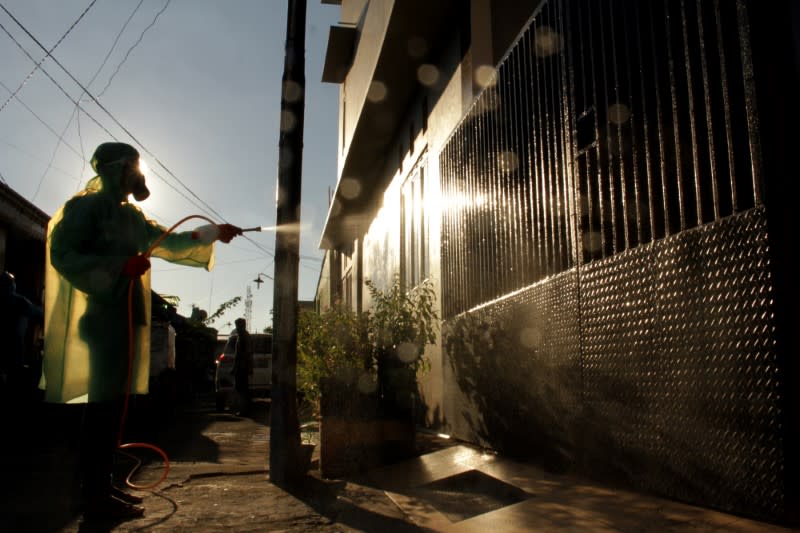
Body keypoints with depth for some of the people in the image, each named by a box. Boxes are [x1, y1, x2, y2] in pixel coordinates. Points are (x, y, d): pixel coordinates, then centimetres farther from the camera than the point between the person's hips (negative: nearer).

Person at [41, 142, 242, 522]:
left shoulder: (130, 216, 20)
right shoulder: (86, 206, -4)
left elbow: (169, 242, 24)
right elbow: (63, 254, -13)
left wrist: (214, 234, 18)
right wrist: (119, 266, -20)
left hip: (126, 315, 9)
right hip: (104, 314, -9)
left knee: (114, 400, 9)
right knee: (103, 401, -9)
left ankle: (102, 485, 17)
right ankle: (94, 495, -4)